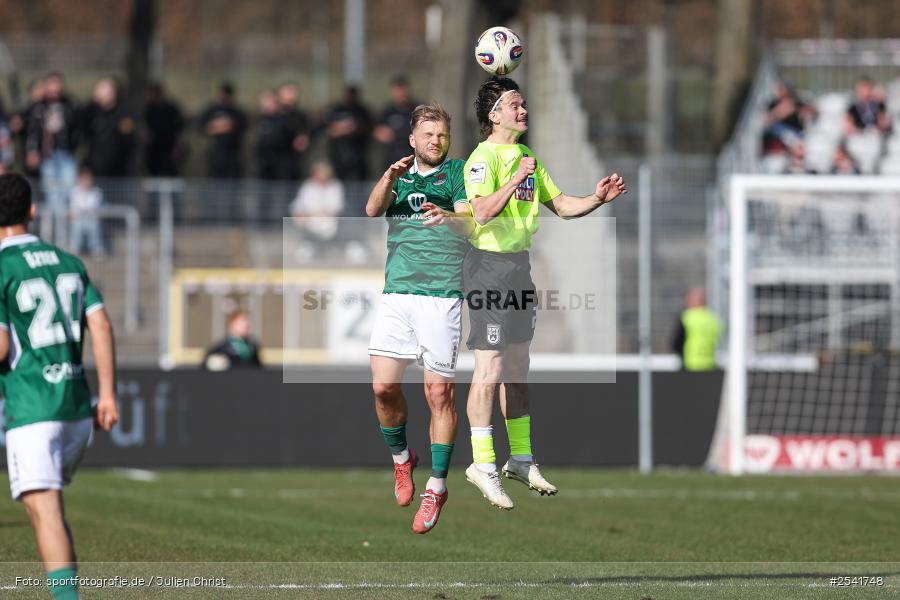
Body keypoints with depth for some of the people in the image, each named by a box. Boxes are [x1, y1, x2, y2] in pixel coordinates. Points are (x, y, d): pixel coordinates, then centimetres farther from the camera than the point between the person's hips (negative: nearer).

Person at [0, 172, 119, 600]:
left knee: (44, 511, -11)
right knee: (47, 505, 21)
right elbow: (101, 326, 5)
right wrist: (107, 395, 5)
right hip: (76, 405, 6)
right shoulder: (69, 263, 11)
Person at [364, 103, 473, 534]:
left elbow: (470, 222, -8)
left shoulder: (457, 172, 7)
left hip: (442, 293, -3)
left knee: (438, 392, -6)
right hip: (396, 291, 3)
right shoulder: (400, 175, 18)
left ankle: (436, 487, 1)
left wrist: (449, 217, -31)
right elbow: (372, 210, 0)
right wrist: (389, 178, -19)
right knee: (384, 385, -4)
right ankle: (401, 459, 21)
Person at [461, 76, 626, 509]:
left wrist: (596, 198, 0)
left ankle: (521, 459, 20)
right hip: (490, 265, -9)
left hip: (520, 263, 9)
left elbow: (560, 205, 16)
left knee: (518, 366, 13)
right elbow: (482, 212, -27)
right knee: (490, 368, -9)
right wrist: (516, 178, -33)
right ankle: (482, 465, -5)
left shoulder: (527, 157, 15)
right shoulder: (483, 157, -13)